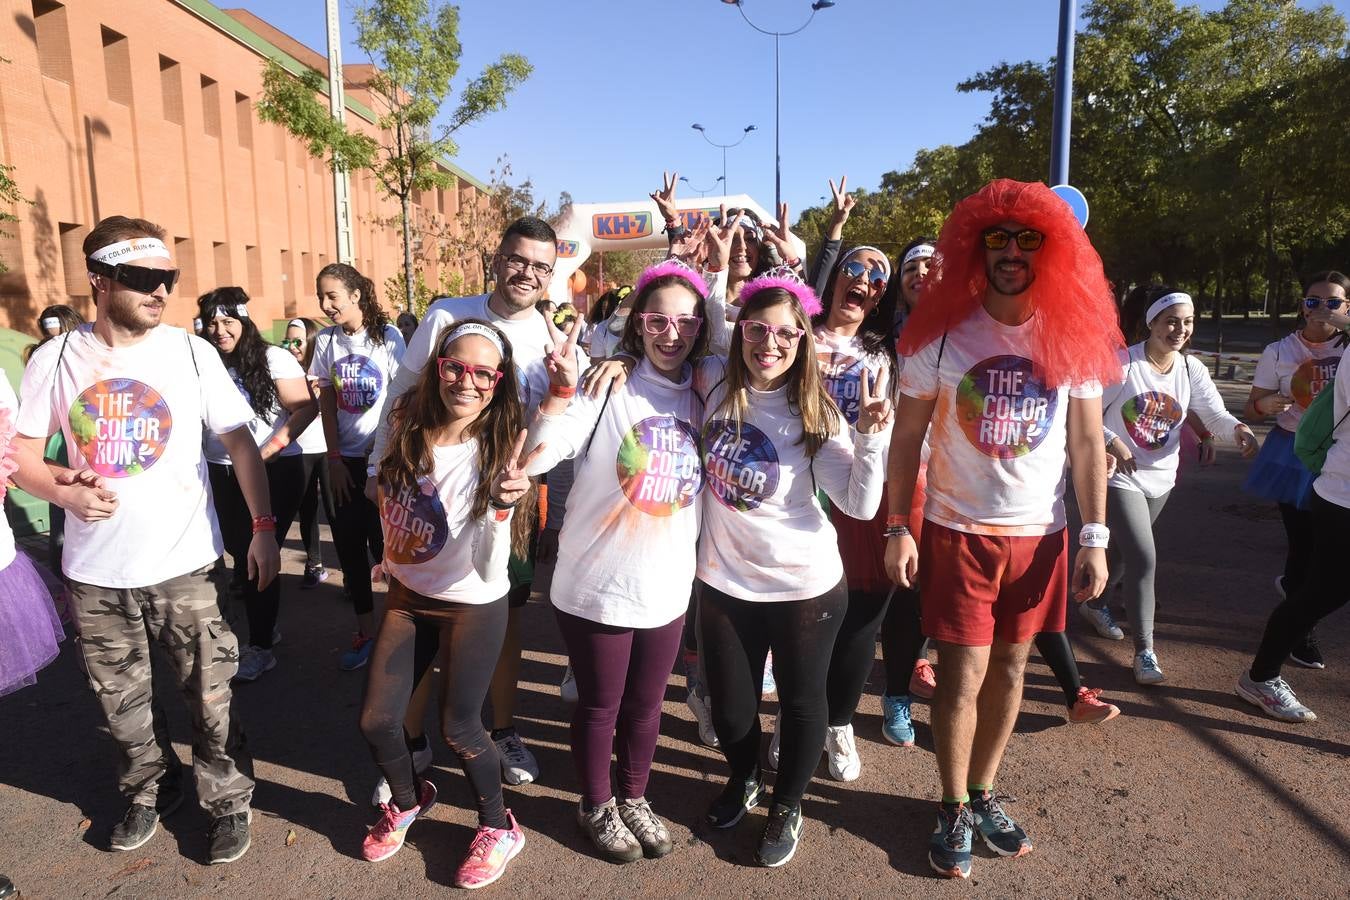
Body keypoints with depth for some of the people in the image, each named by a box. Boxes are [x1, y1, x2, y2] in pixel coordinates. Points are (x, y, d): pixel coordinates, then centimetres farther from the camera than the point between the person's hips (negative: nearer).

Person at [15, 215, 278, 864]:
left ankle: (228, 800, 28)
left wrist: (264, 526, -8)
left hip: (185, 565, -2)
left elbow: (240, 441, -3)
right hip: (94, 571, 2)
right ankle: (149, 791, 42)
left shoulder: (191, 353, -6)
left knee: (209, 697, 7)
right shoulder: (56, 360, -2)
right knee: (123, 701, 19)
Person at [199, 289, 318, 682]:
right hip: (223, 473, 5)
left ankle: (261, 647, 11)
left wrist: (274, 446, -23)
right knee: (240, 552, 14)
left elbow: (306, 407, -14)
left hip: (275, 472, -5)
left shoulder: (272, 358, -8)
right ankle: (264, 625, 34)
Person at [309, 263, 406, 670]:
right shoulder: (325, 341, 4)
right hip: (347, 457, 4)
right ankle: (366, 631, 17)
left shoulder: (387, 336, -7)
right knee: (349, 542, 5)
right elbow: (327, 402, 5)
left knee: (384, 541, -2)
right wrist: (334, 458, 0)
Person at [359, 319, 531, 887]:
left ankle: (498, 828, 32)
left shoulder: (497, 453, -23)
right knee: (376, 721, 10)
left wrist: (503, 506, -41)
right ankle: (408, 801, 41)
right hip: (407, 595, 5)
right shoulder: (406, 426, -11)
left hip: (472, 608, -5)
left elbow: (488, 569, -28)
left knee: (458, 726, 6)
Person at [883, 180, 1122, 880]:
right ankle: (954, 809, 20)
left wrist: (1095, 536, -1)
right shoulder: (941, 334, -6)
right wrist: (897, 527, -8)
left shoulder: (1074, 336, 0)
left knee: (1010, 667, 12)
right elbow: (906, 437, -3)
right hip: (957, 530, -2)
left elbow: (1088, 442, 4)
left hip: (1039, 532, 3)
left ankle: (983, 793, 31)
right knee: (964, 673, 0)